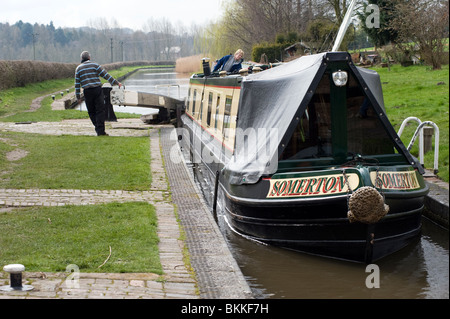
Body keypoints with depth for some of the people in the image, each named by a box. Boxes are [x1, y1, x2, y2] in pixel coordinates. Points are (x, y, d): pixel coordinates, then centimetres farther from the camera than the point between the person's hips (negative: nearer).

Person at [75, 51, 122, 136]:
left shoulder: (78, 68, 9)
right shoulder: (95, 65, 2)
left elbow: (77, 84, 8)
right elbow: (106, 75, -1)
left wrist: (78, 97, 12)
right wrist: (116, 82, 4)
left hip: (87, 92, 2)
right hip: (97, 90, -2)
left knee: (91, 112, 11)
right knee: (100, 110, -2)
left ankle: (98, 129, 8)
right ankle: (101, 131, -8)